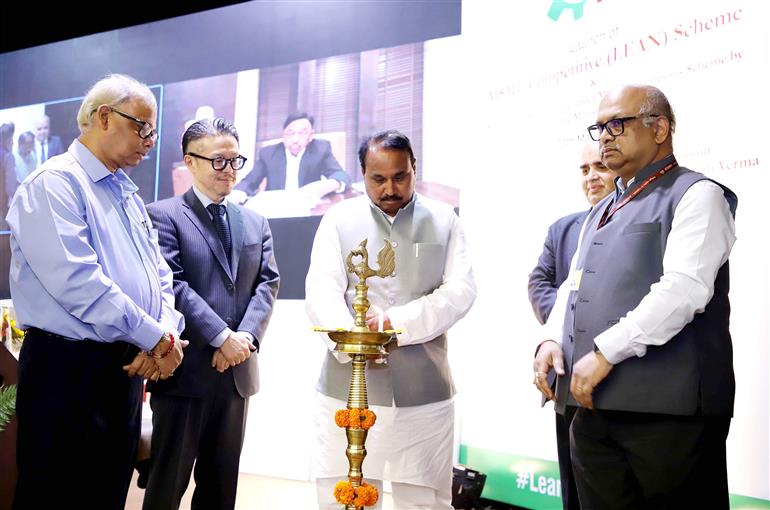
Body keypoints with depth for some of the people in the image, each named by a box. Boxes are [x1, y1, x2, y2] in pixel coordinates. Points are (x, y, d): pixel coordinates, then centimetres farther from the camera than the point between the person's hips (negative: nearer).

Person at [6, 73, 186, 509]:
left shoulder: (129, 195, 16)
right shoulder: (54, 183, -11)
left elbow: (160, 277, 13)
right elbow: (76, 280, -23)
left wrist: (168, 334, -7)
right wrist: (154, 337, -17)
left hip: (127, 369, 8)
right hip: (68, 371, -8)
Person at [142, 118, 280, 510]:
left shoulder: (256, 223, 15)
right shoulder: (163, 215, -3)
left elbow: (267, 283, 6)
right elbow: (173, 285, -13)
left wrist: (247, 336, -11)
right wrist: (222, 337, -17)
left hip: (238, 371, 5)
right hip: (185, 369, -5)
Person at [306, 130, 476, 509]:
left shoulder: (444, 220, 9)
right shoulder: (338, 220, 8)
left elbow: (461, 290, -1)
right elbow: (321, 293, -2)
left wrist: (401, 321, -16)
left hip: (424, 392, 0)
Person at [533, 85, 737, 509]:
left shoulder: (695, 195, -3)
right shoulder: (601, 212, 23)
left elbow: (684, 288, -16)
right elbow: (573, 285, 24)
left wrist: (607, 351, -18)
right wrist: (553, 339, 4)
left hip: (666, 408, -7)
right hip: (593, 405, 7)